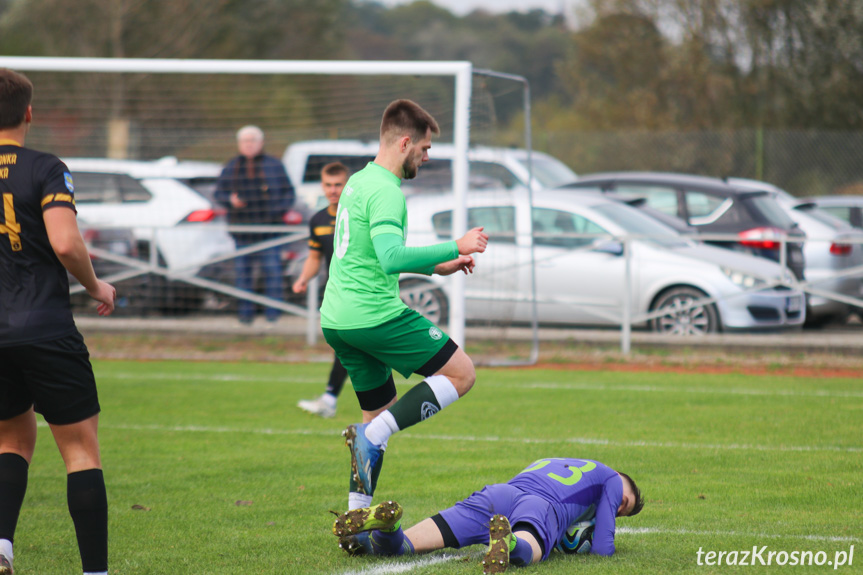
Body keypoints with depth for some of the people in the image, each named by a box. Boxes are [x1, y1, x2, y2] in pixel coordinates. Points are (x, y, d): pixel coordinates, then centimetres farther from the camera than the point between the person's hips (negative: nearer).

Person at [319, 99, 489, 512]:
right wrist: (455, 247, -24)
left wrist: (435, 266, 28)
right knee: (462, 373, -1)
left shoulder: (359, 181, 17)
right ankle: (371, 435, -11)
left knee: (380, 411, 17)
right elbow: (391, 258, -28)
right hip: (374, 316, -10)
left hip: (337, 320, 10)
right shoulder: (385, 191, -14)